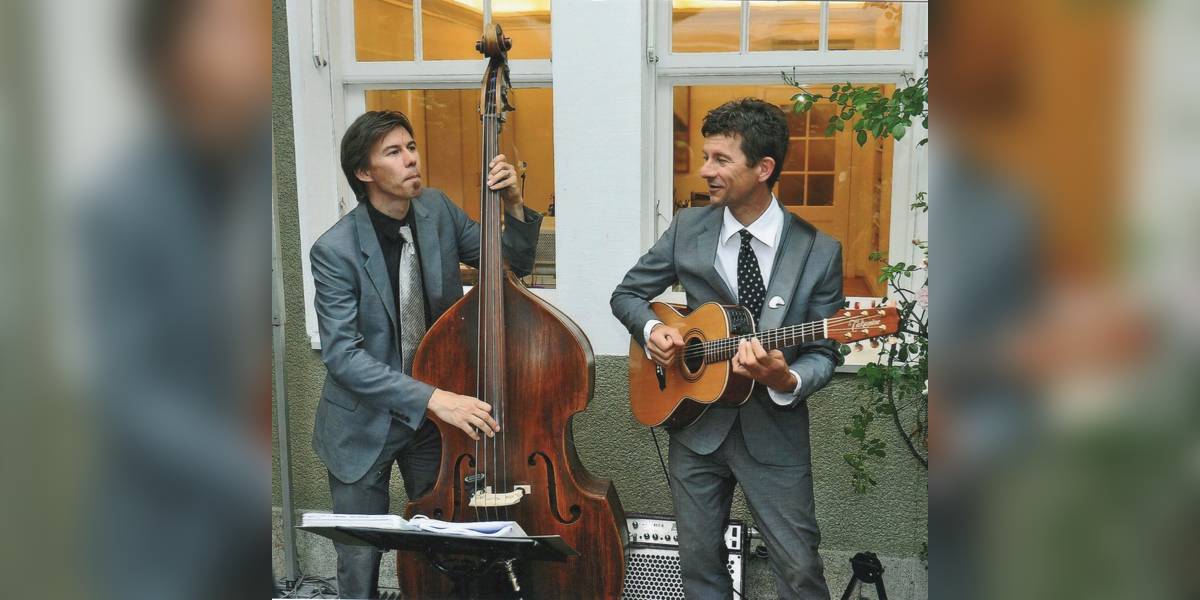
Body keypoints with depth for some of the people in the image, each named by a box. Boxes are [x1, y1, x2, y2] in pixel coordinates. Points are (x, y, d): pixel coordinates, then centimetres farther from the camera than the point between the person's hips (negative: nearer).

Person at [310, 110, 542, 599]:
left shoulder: (436, 210, -5)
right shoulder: (335, 250, -19)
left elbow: (515, 263, 3)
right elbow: (342, 354, -24)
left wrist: (513, 204, -17)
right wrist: (432, 398, -34)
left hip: (435, 414, 4)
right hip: (364, 424, -3)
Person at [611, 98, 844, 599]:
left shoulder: (818, 251, -8)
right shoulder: (688, 229, -2)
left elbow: (823, 353, -5)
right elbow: (626, 293, 9)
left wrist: (786, 380, -27)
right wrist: (651, 329, -11)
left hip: (774, 430, -2)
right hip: (696, 423, 3)